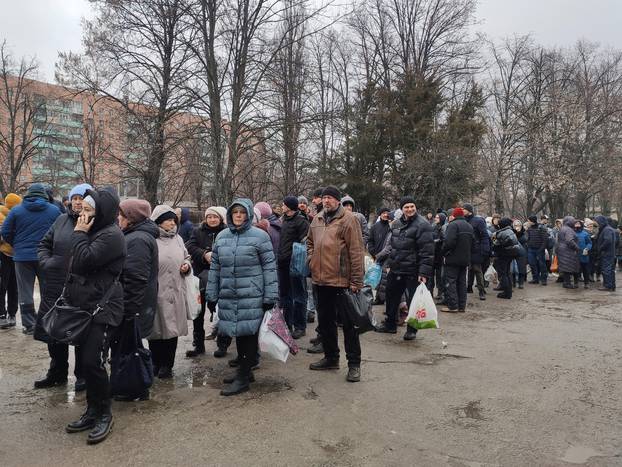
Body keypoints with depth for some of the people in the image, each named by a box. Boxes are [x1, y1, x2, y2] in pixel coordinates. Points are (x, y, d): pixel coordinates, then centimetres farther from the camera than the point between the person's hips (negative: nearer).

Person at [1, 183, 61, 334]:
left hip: (22, 256, 0)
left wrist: (17, 246, 15)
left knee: (25, 292, 9)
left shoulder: (16, 210, 0)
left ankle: (29, 325, 10)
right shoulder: (54, 210, -2)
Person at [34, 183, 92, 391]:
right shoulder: (62, 220, 8)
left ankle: (83, 375, 26)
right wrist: (45, 262, 2)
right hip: (56, 286, 6)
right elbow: (44, 244, 16)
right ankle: (57, 373, 36)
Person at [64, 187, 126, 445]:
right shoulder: (93, 231, 15)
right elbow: (75, 267, 21)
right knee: (84, 361, 12)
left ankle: (104, 414, 9)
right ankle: (92, 411, 25)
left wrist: (79, 234, -10)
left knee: (93, 361, -9)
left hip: (103, 308, -9)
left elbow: (84, 261, -23)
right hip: (84, 305, 9)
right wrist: (71, 295, 12)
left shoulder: (111, 235, -14)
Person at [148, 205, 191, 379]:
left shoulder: (177, 239, 13)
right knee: (156, 328, 7)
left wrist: (187, 266, 3)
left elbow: (186, 257, 24)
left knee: (172, 328, 9)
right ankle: (156, 363, 25)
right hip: (156, 292, -5)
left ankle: (167, 365, 22)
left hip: (175, 292, 5)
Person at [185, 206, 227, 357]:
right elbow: (189, 247, -7)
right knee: (198, 312, 11)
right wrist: (204, 254, -21)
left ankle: (222, 344, 20)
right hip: (201, 278, 3)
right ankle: (198, 344, 25)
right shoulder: (197, 231, 7)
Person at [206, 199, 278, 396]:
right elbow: (215, 267, 13)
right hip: (229, 296, 5)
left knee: (248, 333, -1)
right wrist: (212, 295, 11)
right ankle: (244, 370, 29)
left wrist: (270, 296, -9)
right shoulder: (222, 236, 9)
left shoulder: (259, 236, -5)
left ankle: (243, 378, 9)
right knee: (238, 333, 13)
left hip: (252, 296, -5)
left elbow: (269, 267, -6)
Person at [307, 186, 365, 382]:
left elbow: (356, 252, -13)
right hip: (321, 280, 7)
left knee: (348, 323, 2)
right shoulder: (317, 219, 11)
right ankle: (331, 358, 33)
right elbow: (310, 242, 27)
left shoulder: (348, 219, -10)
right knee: (325, 321, 17)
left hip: (342, 281, -7)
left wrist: (356, 281, -15)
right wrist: (311, 259, 10)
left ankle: (354, 364, 15)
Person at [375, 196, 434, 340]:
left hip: (413, 271, -7)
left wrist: (424, 273, -22)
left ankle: (412, 330, 19)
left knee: (413, 301, 2)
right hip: (395, 270, 7)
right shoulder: (396, 224, 10)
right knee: (391, 297, 17)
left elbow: (427, 251, -18)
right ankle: (390, 324, 34)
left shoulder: (422, 225, -13)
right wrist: (390, 264, 19)